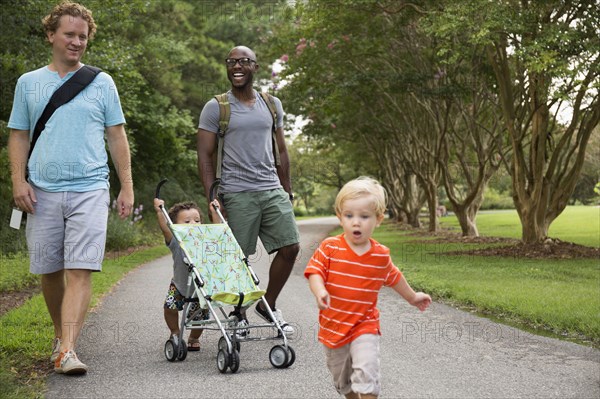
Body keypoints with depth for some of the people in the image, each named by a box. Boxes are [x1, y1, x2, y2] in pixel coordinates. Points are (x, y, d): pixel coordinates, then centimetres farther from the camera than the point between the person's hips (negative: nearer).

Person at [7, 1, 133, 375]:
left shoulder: (102, 83, 9)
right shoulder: (29, 83, 12)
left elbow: (117, 137, 9)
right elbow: (19, 136, 13)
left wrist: (127, 187, 4)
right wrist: (19, 181, -1)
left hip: (89, 189, -2)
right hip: (42, 192, 2)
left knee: (81, 271, -12)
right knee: (49, 271, 8)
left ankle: (67, 350, -16)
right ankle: (61, 334, 27)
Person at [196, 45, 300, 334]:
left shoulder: (272, 105, 14)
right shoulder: (215, 108, 0)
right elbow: (205, 156, -2)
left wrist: (287, 190, 13)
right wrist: (212, 198, -11)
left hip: (272, 190, 4)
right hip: (237, 194, -4)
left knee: (290, 247, -2)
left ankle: (268, 305, 16)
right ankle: (239, 315, 16)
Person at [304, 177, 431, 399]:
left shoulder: (381, 255, -3)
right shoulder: (329, 248, -10)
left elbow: (393, 277, 15)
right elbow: (314, 272, -15)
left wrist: (412, 297, 28)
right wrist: (319, 291, -37)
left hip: (365, 327, -1)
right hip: (332, 328, 1)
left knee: (366, 371, -23)